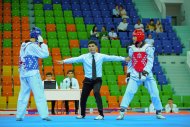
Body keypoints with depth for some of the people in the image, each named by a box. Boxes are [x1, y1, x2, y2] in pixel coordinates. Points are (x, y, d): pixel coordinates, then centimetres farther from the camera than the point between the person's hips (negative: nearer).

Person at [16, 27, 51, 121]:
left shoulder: (24, 45, 13)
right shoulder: (33, 46, -12)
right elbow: (45, 54, -13)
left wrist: (38, 45, 13)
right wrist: (42, 43, -2)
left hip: (23, 73, 8)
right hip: (32, 73, -8)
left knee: (23, 95, 10)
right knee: (39, 94, -6)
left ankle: (19, 116, 10)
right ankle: (44, 115, -11)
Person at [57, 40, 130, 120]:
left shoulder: (101, 56, -2)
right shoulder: (84, 57, -4)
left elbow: (112, 58, -9)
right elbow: (75, 59, -15)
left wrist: (124, 59, -18)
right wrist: (64, 61, -30)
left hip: (97, 79, -2)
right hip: (88, 80, 2)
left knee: (96, 93, -28)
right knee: (83, 97, 9)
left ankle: (101, 114, -25)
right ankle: (82, 114, 36)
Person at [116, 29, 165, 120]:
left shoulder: (148, 48, -3)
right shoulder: (132, 49, 9)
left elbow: (150, 61, -10)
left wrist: (146, 71, -23)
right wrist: (128, 73, 12)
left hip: (147, 74, -2)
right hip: (135, 75, 2)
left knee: (154, 93, -1)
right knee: (129, 92, -14)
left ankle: (158, 113, 15)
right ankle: (122, 112, -17)